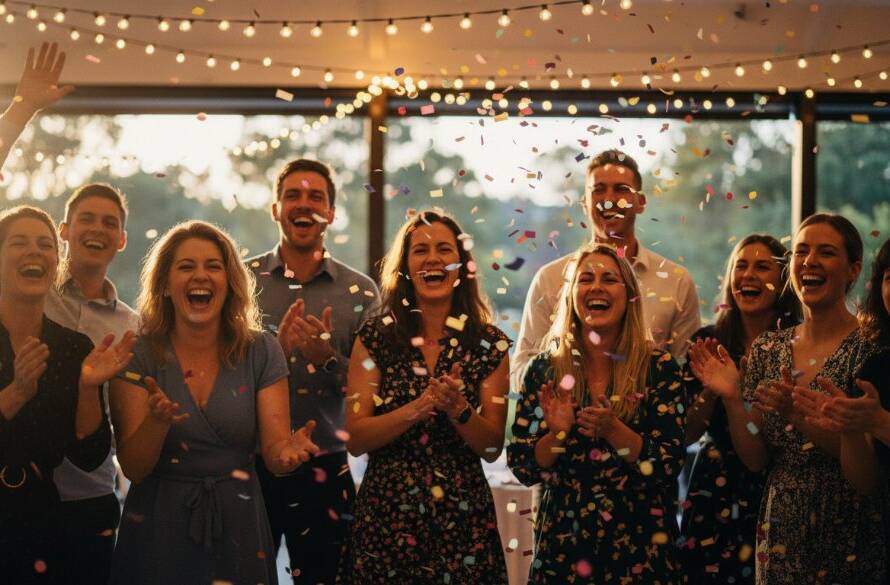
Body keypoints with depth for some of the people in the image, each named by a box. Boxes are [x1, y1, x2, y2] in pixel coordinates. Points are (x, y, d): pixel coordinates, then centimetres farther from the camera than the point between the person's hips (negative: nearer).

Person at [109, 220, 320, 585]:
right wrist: (157, 421, -31)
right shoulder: (138, 355, -7)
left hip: (239, 526, 2)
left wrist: (288, 450, -30)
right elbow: (133, 468, -11)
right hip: (159, 529, -1)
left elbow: (273, 452, -7)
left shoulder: (261, 352, -3)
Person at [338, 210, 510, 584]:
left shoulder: (489, 345, 1)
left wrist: (457, 408, -20)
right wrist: (419, 407, -21)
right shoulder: (375, 338, -1)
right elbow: (355, 439, -7)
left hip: (463, 518, 1)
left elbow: (492, 448, -1)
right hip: (385, 514, 0)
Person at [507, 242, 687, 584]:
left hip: (639, 547, -1)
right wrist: (557, 433, -18)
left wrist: (613, 429, -22)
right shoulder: (545, 370, 0)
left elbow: (670, 466, -10)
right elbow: (522, 469, -1)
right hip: (562, 545, 1)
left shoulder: (659, 368, -5)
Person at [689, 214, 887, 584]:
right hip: (782, 535, 4)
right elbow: (756, 460, 2)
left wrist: (800, 416, -26)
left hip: (853, 537, -4)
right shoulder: (767, 348, 3)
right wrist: (731, 400, -13)